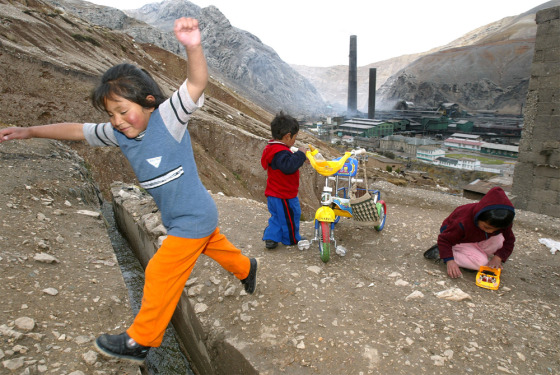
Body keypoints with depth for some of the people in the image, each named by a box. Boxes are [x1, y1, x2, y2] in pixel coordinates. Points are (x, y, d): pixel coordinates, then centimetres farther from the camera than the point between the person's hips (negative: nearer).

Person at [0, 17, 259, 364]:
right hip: (189, 217, 7)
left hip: (194, 218, -7)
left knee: (161, 273, 1)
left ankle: (140, 342, 20)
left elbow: (196, 84, -35)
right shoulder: (118, 134, -1)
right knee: (216, 246, 27)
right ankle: (246, 268, 55)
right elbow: (78, 130, 9)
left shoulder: (167, 118, -22)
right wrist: (28, 132, 8)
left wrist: (193, 47, -52)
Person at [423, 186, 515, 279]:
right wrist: (449, 260, -42)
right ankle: (441, 252, -19)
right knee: (482, 263, -26)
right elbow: (444, 239, -32)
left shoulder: (502, 223, -24)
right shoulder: (463, 222, -40)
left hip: (477, 240, 6)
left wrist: (498, 257, -25)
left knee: (501, 240, -18)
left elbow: (509, 241, -9)